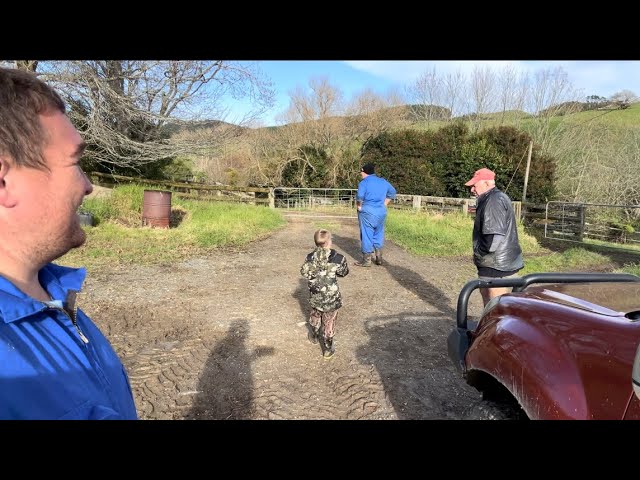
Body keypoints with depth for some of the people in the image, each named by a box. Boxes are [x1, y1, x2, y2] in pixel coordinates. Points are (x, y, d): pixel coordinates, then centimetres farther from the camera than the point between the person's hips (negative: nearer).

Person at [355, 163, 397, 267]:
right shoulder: (383, 181, 11)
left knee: (367, 235, 2)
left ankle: (366, 261, 7)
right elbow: (392, 193, 20)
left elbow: (360, 197, -22)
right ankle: (379, 258, 22)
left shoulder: (364, 182, -9)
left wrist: (359, 206, -6)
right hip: (381, 212, 6)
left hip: (367, 212, -6)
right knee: (378, 235, 17)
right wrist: (385, 204, 17)